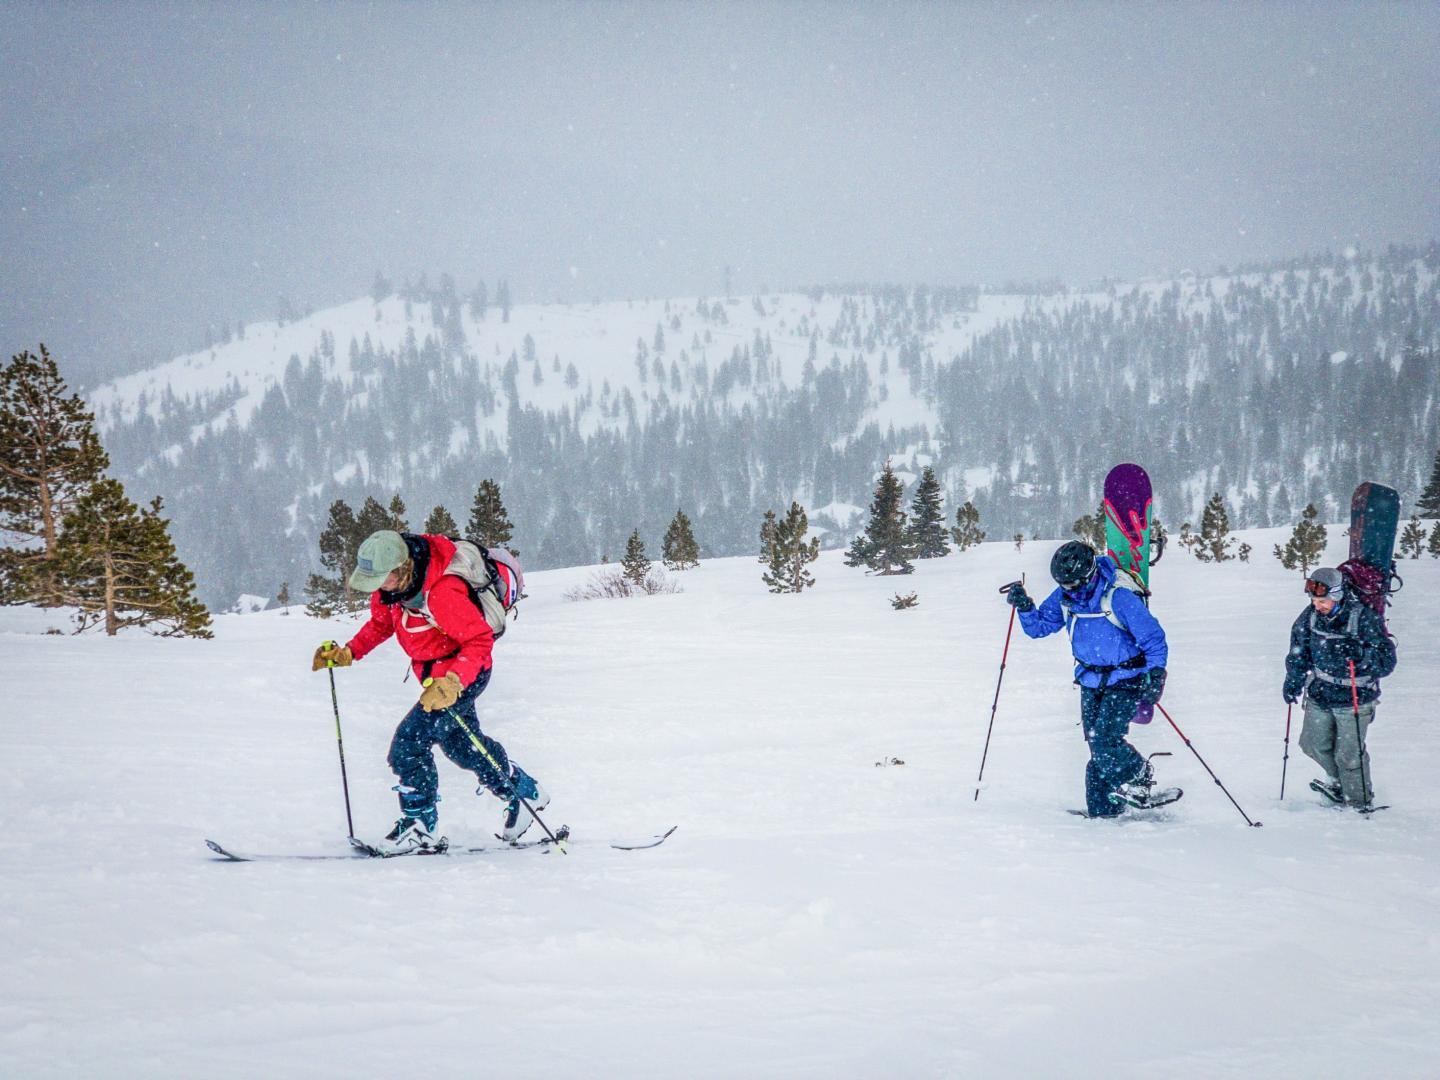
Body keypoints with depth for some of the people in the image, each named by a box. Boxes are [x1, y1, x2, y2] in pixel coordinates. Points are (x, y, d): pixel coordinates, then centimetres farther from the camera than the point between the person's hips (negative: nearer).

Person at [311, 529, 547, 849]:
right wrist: (349, 652, -6)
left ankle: (418, 825, -4)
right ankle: (524, 793, 44)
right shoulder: (389, 583, -10)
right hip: (434, 674, 9)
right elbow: (380, 624, 7)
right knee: (460, 744, 23)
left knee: (409, 743, -17)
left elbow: (480, 640, -29)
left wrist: (453, 683, -41)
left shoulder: (442, 592, -36)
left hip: (465, 673, -9)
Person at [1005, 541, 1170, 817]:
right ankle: (1103, 810, 11)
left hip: (1125, 680, -6)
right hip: (1091, 681, 6)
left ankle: (1139, 777, 7)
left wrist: (1155, 674, -27)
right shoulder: (1064, 597, -4)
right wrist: (1025, 607, -11)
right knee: (1097, 746, 3)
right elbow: (1039, 627, 8)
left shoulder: (1119, 597, -23)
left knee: (1105, 740, -19)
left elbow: (1153, 638, -17)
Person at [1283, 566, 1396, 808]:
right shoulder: (1311, 616, -6)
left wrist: (1360, 653, -37)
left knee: (1349, 754, -2)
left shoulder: (1363, 618, -20)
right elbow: (1299, 652, 12)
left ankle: (1358, 801, 19)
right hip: (1320, 695, 5)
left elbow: (1387, 662, -21)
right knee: (1313, 743, 13)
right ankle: (1338, 780, 40)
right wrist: (1293, 681, 5)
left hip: (1354, 698, -5)